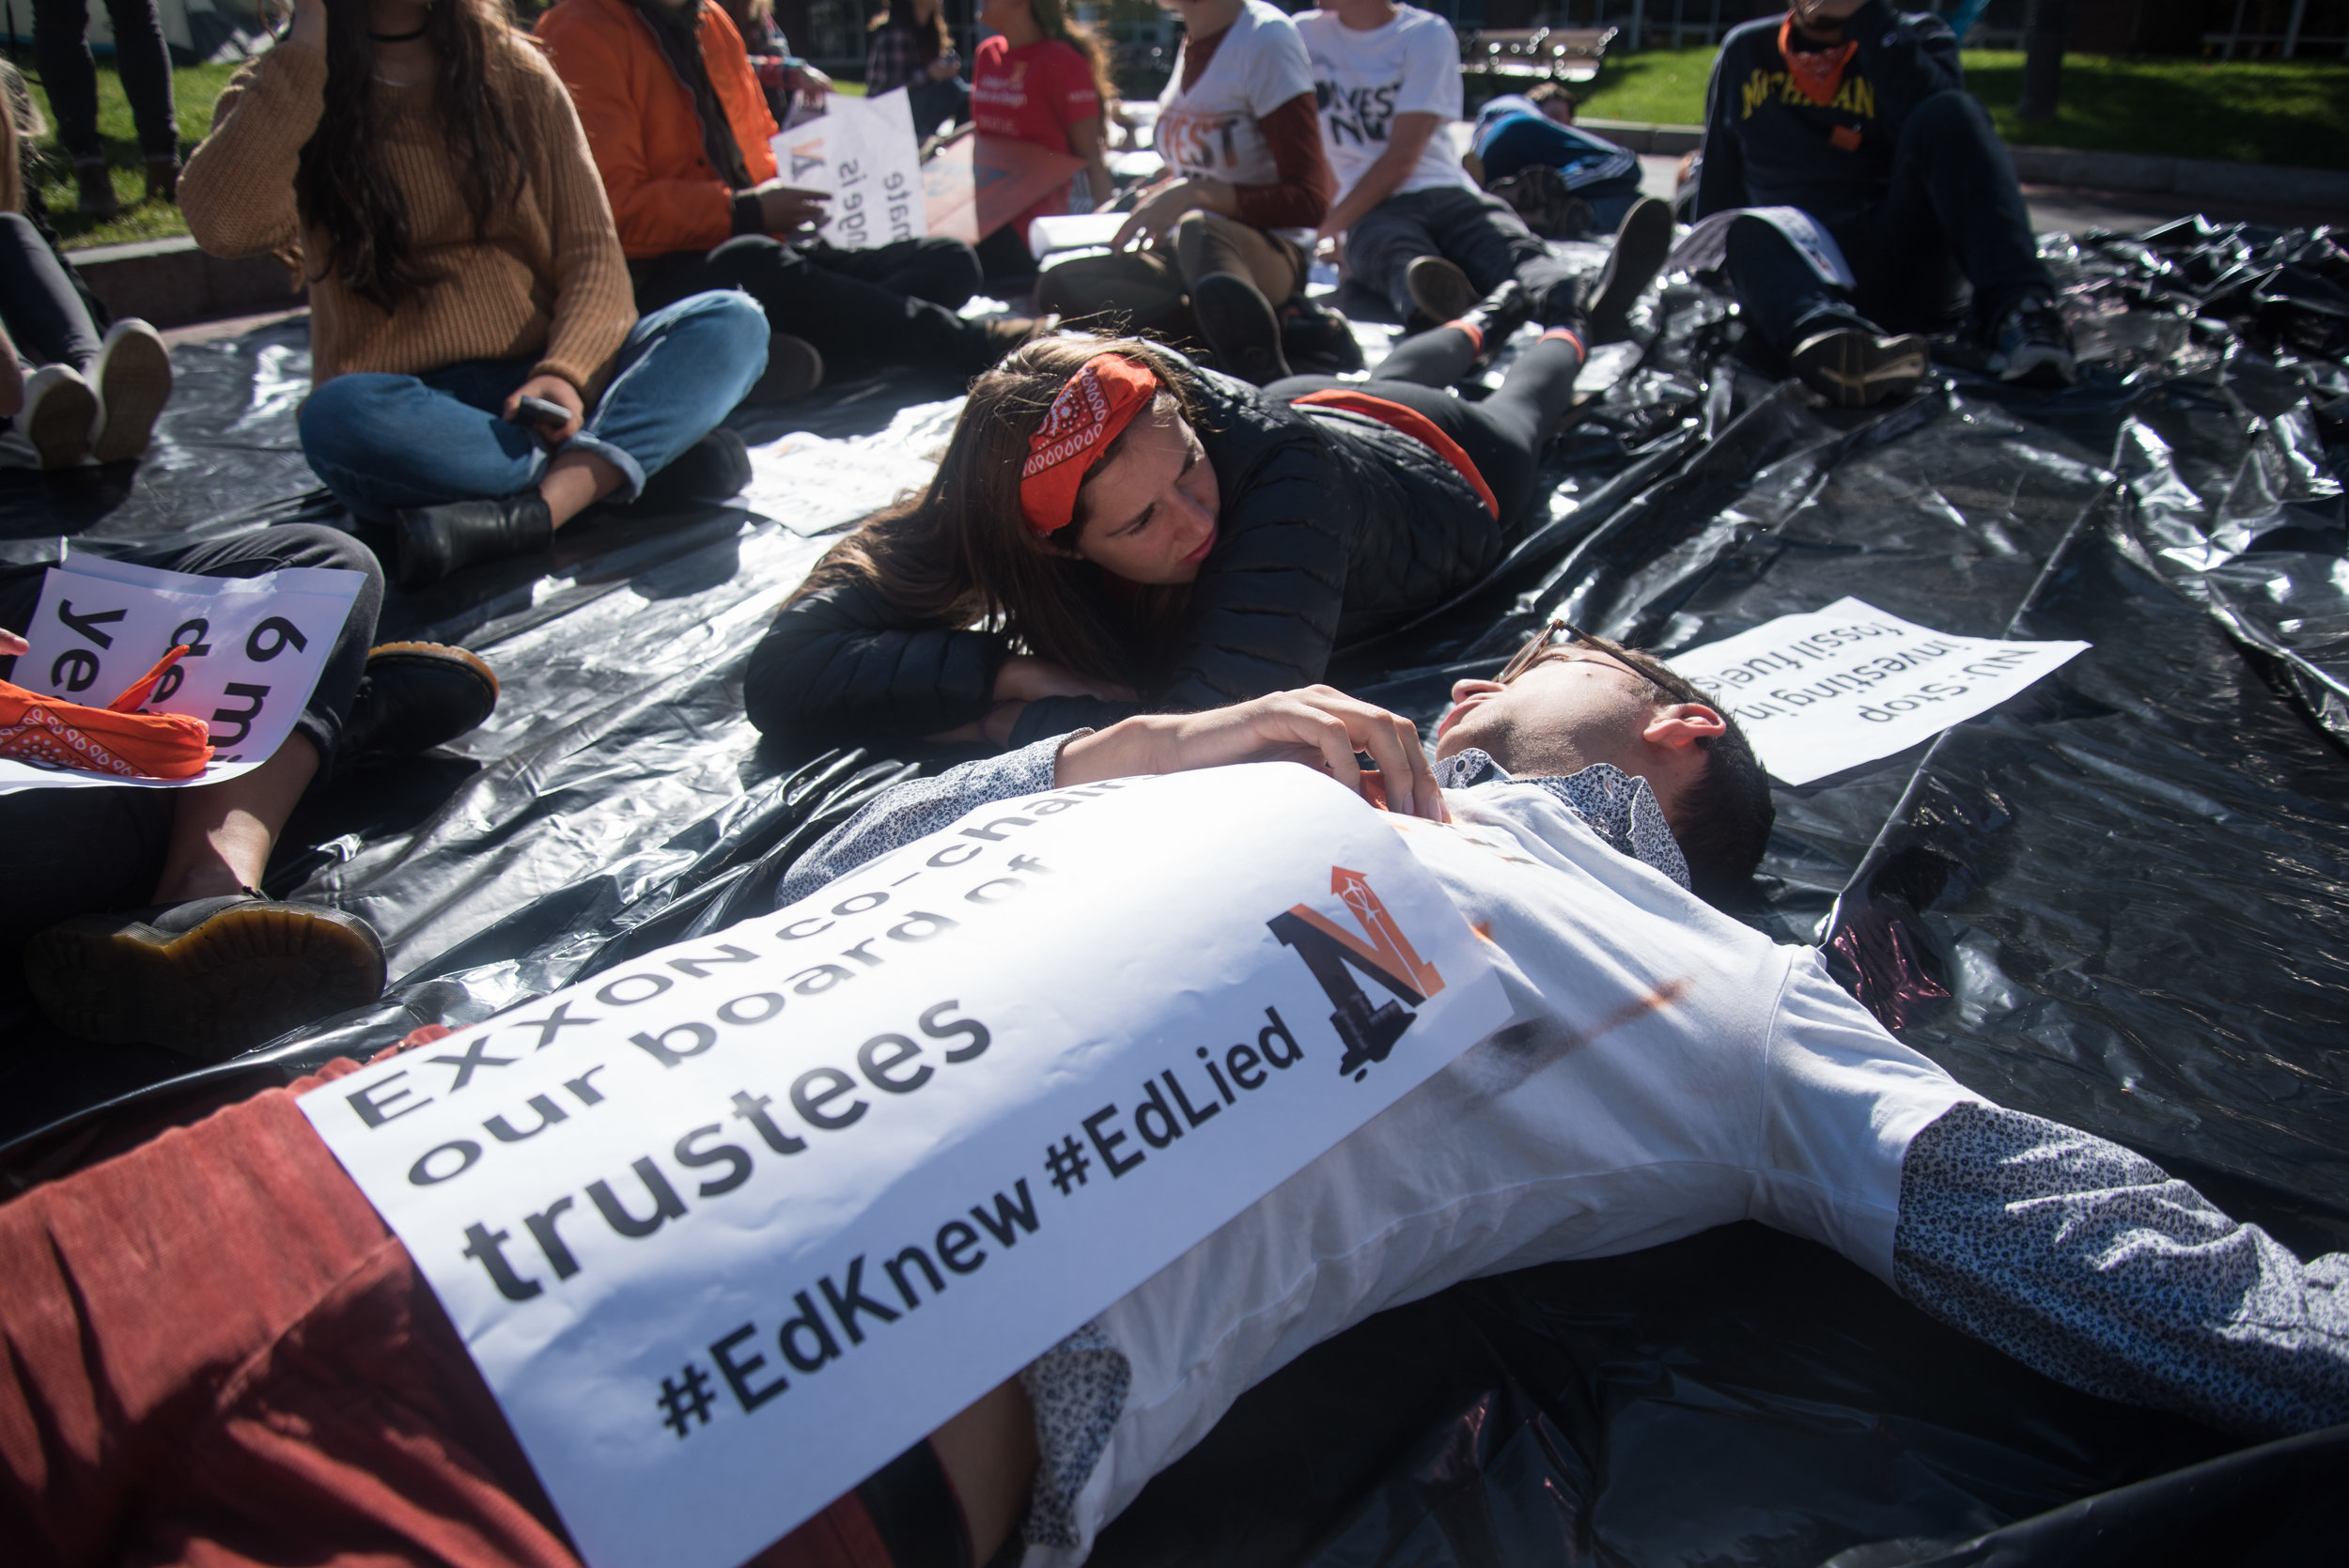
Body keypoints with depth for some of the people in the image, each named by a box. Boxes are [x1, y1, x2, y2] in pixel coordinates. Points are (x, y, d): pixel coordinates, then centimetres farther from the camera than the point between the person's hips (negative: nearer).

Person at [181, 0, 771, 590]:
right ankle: (654, 450, -27)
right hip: (413, 408, -2)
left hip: (545, 384, 2)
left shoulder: (512, 69, 11)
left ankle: (534, 511, -39)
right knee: (339, 417, -37)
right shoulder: (279, 89, 5)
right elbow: (223, 225, -16)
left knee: (734, 323, -21)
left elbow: (592, 251, 3)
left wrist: (565, 374, -18)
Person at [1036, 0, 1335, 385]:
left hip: (1271, 255, -7)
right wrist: (1158, 200, 2)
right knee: (1059, 284, -16)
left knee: (1198, 231, -40)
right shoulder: (1193, 40, 10)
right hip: (1189, 253, 7)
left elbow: (1309, 201, -15)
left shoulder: (1267, 38, -10)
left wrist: (1193, 193, -23)